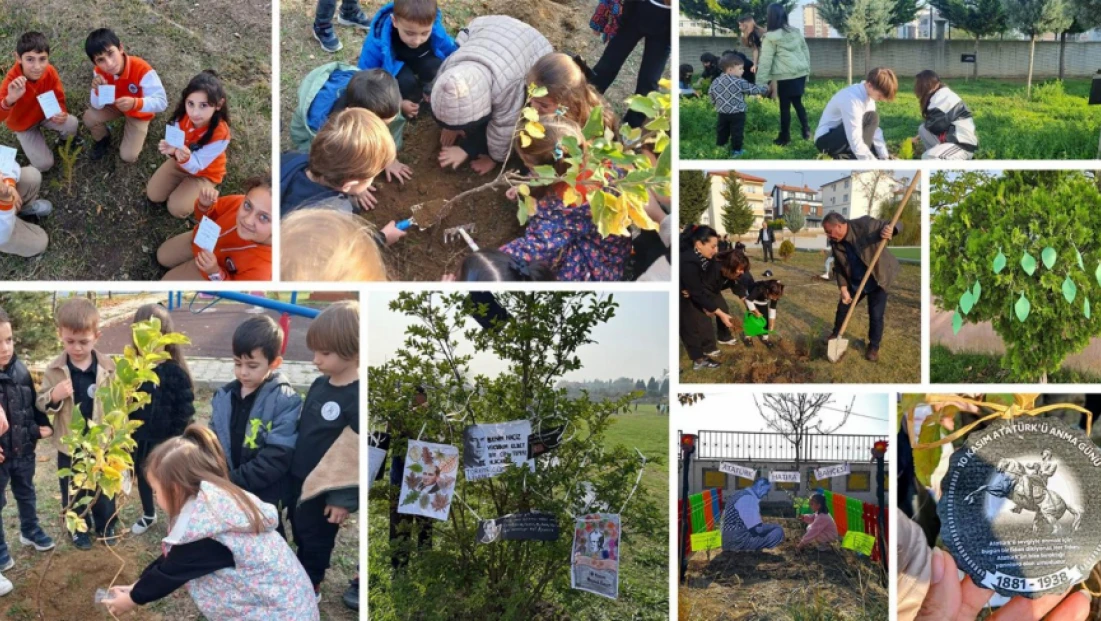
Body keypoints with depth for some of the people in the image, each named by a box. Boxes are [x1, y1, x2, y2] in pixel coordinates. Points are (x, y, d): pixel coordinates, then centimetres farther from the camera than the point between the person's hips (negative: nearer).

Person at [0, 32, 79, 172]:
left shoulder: (50, 72, -27)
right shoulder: (13, 80, -37)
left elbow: (58, 98, -11)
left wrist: (61, 113, -35)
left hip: (45, 113, 3)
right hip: (23, 123, -3)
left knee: (71, 124, -26)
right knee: (44, 164, -12)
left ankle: (65, 140, 12)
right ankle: (25, 139, 21)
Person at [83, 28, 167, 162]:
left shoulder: (142, 70, -40)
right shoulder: (100, 72, -26)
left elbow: (162, 102, -39)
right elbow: (97, 106, -17)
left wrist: (135, 103, -57)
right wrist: (98, 91, -41)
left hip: (139, 112, -3)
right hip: (115, 105, 3)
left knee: (128, 157, -11)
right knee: (90, 117, -23)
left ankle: (138, 131, 23)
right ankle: (103, 140, 12)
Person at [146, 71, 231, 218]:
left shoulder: (220, 134, -39)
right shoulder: (183, 116, -25)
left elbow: (196, 166, -32)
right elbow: (175, 143, -16)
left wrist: (186, 158, -56)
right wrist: (171, 150, -42)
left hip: (204, 174, -4)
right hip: (180, 162, 4)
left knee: (177, 209, -16)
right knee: (153, 196, 2)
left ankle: (202, 192, 13)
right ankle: (182, 182, 26)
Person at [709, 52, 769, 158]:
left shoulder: (716, 81, 0)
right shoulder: (739, 82, -15)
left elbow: (710, 93, 10)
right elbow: (752, 89, -8)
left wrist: (714, 103, 28)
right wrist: (764, 89, 7)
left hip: (722, 113, 5)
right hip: (737, 113, -5)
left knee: (722, 131, 17)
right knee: (737, 132, 5)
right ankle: (736, 151, 11)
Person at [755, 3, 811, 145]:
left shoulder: (771, 37, -8)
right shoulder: (796, 32, 10)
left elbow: (765, 61, -9)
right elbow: (805, 52, 17)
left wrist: (761, 82, -6)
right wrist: (807, 71, 24)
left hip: (785, 77, -6)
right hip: (800, 73, 6)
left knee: (785, 106, 3)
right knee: (797, 102, 18)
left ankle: (784, 138, 9)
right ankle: (806, 131, 16)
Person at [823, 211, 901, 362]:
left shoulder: (864, 224, -26)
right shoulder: (836, 243, -10)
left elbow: (895, 225, -20)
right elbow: (839, 268, -1)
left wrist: (889, 230, -45)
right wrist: (843, 289, -12)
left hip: (877, 279, -5)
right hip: (855, 282, 5)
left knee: (876, 315, -4)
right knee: (843, 307, 15)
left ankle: (873, 347, 15)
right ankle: (836, 335, 40)